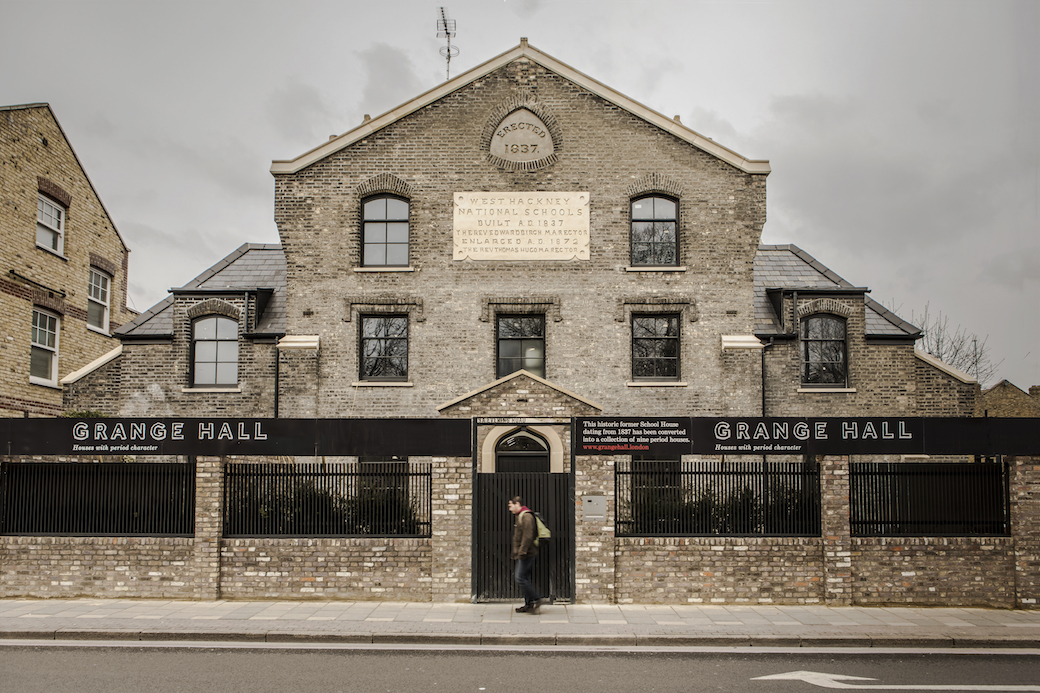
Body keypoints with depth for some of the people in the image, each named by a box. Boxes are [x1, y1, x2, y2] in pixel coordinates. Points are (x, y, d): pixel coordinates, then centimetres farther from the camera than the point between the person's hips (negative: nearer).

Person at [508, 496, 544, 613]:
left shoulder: (526, 516, -14)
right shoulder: (520, 516, 19)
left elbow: (527, 536, -23)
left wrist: (522, 552, -24)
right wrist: (516, 554, 23)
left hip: (526, 554, -11)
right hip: (523, 555, 11)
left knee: (521, 578, -11)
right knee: (524, 578, 10)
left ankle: (536, 600, -6)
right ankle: (528, 604, 14)